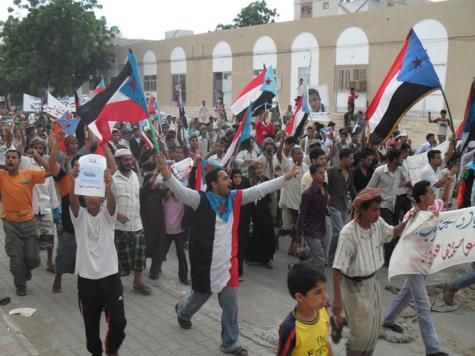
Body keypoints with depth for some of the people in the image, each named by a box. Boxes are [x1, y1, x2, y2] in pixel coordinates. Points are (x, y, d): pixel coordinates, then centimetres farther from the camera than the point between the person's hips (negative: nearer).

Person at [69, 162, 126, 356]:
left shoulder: (107, 213, 0)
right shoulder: (79, 215, -1)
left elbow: (112, 202, -24)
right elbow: (73, 200, -24)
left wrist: (108, 186, -48)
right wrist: (74, 180, -46)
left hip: (110, 276, 0)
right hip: (86, 278, 1)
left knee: (118, 321, -6)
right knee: (91, 325, 12)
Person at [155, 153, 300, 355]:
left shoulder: (235, 198, -1)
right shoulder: (201, 200, -14)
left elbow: (260, 189, 0)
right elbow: (181, 191, -28)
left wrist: (285, 178, -2)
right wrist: (166, 175, -47)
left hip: (228, 262, 4)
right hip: (206, 262, -4)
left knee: (230, 304, 8)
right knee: (201, 295, 20)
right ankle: (183, 311, 54)